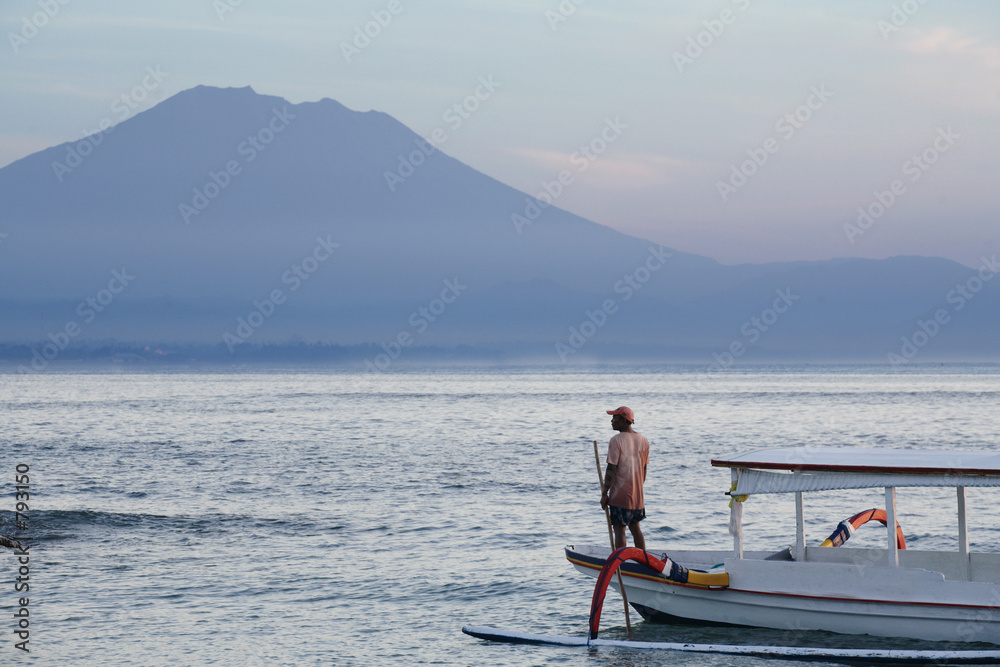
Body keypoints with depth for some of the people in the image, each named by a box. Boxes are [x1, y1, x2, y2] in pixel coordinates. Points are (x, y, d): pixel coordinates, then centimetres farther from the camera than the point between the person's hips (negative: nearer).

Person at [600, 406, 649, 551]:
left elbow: (611, 470, -14)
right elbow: (644, 469, 13)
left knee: (619, 530, -2)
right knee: (635, 528, 18)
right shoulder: (643, 440, 7)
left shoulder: (616, 441, -13)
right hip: (638, 495, 7)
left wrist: (604, 494, -10)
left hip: (619, 494, -6)